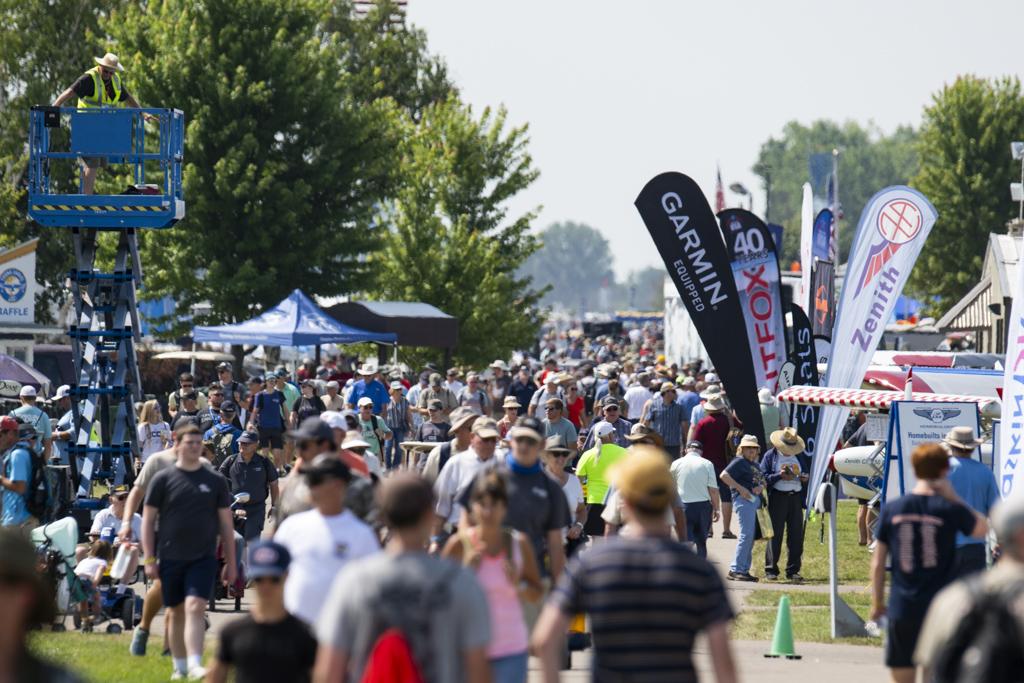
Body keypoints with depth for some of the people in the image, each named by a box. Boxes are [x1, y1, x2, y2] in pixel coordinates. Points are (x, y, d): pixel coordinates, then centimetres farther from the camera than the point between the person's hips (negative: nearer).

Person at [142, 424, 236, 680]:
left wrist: (230, 563, 8)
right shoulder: (163, 479, 2)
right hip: (170, 559, 1)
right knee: (176, 613, 9)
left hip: (203, 558, -1)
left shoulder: (215, 481, 6)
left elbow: (226, 524, 10)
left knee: (195, 608, -16)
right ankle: (180, 668, 21)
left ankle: (195, 665, -23)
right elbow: (148, 519, 4)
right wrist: (149, 559, -3)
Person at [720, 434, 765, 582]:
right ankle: (736, 570, -13)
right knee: (746, 535, -14)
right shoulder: (739, 462, -4)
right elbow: (724, 475, -16)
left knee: (751, 537, 10)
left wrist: (761, 487, 3)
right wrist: (740, 489, -17)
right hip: (743, 499, -9)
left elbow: (762, 481, 27)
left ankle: (744, 570, 15)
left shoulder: (754, 464, 22)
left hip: (755, 500, 9)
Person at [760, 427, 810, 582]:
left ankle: (793, 571, 10)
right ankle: (771, 570, 3)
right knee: (775, 535, -4)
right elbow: (763, 478, -5)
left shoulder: (797, 456, 18)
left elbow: (804, 474, 26)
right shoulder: (770, 456, 2)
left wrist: (804, 478, 3)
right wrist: (780, 476, -18)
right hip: (777, 498, -5)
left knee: (796, 536, 3)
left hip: (795, 497, 5)